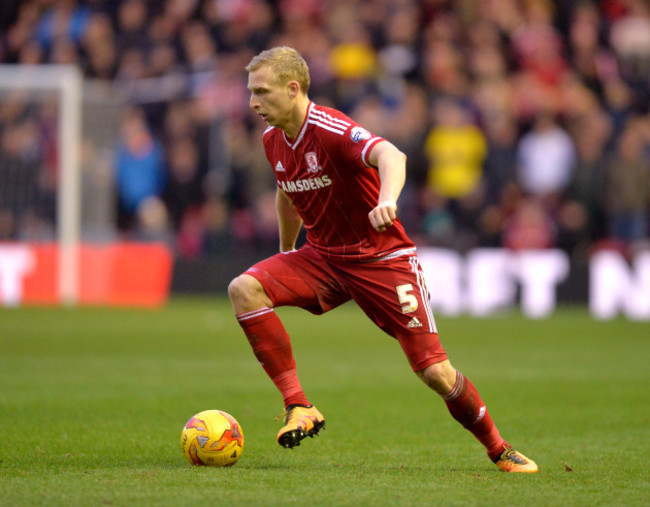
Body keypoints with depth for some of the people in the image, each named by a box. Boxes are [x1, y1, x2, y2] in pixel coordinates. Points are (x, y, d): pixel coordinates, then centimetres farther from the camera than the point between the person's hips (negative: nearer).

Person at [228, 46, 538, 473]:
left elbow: (390, 155, -43)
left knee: (436, 372, -11)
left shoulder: (330, 130, -23)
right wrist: (286, 253, 31)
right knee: (244, 289, -21)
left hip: (381, 258, -6)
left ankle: (499, 449, 14)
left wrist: (387, 200, -63)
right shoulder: (273, 140, 1)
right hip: (323, 257, 6)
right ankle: (299, 407, -19)